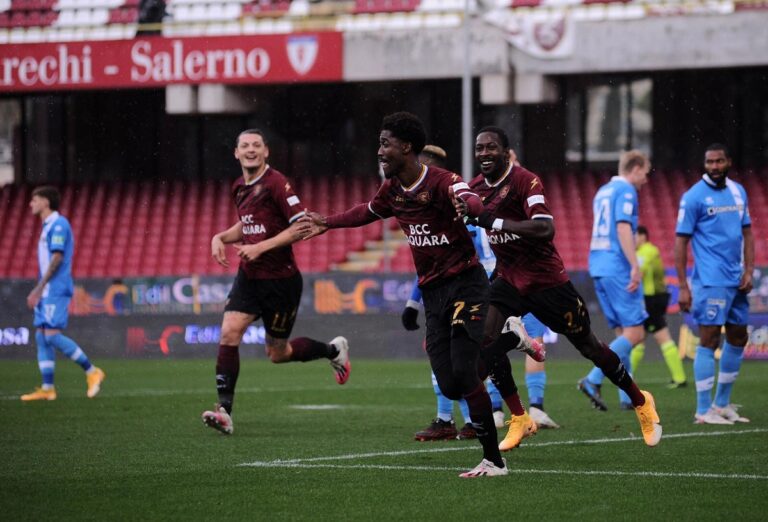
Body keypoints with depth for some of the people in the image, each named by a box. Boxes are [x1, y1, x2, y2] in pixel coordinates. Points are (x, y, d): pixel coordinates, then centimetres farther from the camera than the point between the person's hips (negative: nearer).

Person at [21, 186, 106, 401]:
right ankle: (47, 388, 4)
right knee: (41, 336, 5)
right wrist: (38, 291, 19)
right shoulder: (48, 226, 19)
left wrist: (38, 288, -19)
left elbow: (57, 258, -18)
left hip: (55, 290, -10)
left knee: (52, 335, -14)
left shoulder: (58, 224, -11)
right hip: (47, 292, 10)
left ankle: (92, 372, -7)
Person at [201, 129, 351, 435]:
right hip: (249, 277, 6)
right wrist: (221, 237, 7)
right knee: (229, 332, -15)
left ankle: (333, 350, 34)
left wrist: (262, 247, -22)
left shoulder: (276, 183, -15)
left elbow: (302, 226, -19)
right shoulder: (239, 188, 9)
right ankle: (224, 410, -16)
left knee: (278, 353, 6)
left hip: (280, 280, -6)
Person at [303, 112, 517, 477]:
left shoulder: (442, 182, -16)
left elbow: (474, 205, -37)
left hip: (465, 283, -7)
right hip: (432, 290, 7)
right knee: (449, 386, -4)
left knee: (463, 372, -17)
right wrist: (328, 223, 42)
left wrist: (468, 207, -61)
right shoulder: (392, 190, 8)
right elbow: (368, 212, 31)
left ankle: (493, 460, -11)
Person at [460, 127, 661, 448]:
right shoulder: (476, 189, 2)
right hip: (510, 279, 6)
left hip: (546, 279, -6)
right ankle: (519, 420, -2)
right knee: (487, 343, -15)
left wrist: (494, 221, -36)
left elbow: (545, 229, -34)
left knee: (587, 345, 6)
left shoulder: (525, 181, -21)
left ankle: (640, 401, 27)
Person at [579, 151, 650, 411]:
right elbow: (623, 228, -18)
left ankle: (627, 396, 6)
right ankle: (593, 379, -19)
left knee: (623, 333, 10)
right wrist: (635, 266, -23)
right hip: (618, 269, -9)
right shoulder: (626, 191, -7)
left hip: (599, 270, 9)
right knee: (634, 332, -9)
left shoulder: (603, 191, 20)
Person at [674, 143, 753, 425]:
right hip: (710, 282, -7)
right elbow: (681, 241, -8)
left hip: (736, 281, 7)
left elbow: (747, 232, 16)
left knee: (738, 338, 12)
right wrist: (683, 287, -12)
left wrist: (748, 271, 3)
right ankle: (703, 410, -3)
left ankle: (722, 403, 23)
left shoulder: (738, 191, 11)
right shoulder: (694, 196, -8)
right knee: (709, 340, -8)